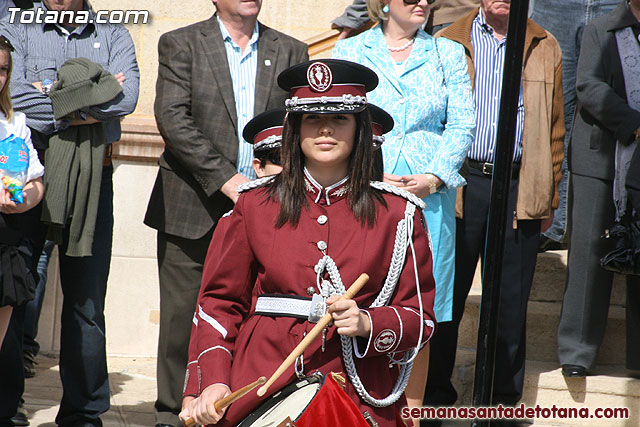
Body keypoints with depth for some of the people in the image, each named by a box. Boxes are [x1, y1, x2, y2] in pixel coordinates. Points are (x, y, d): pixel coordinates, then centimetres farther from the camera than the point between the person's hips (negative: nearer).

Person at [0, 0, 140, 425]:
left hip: (91, 178, 1)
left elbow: (125, 98, -6)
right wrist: (88, 101, -10)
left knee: (87, 300, 2)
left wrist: (51, 100, -9)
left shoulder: (114, 35, 13)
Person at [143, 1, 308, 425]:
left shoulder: (291, 52, 13)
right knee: (182, 318, 1)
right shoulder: (180, 44, 4)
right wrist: (225, 178, -14)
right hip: (192, 210, -2)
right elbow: (172, 119, -7)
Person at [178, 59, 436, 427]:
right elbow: (220, 302, 9)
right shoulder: (255, 205, 7)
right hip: (259, 395, 0)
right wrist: (211, 382, -4)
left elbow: (420, 317, 5)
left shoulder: (398, 214, 5)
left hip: (358, 397, 0)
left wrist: (367, 324, -15)